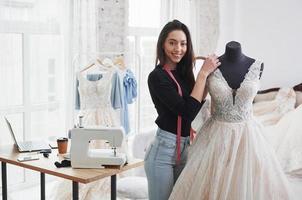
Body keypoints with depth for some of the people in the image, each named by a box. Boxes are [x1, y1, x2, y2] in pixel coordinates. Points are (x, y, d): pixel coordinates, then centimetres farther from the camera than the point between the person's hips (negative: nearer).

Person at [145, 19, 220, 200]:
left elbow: (195, 106, 5)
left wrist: (208, 75, -1)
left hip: (186, 147, 8)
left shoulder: (183, 72, 7)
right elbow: (187, 111, -22)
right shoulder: (157, 76, -16)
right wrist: (203, 73, -18)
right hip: (164, 149, -7)